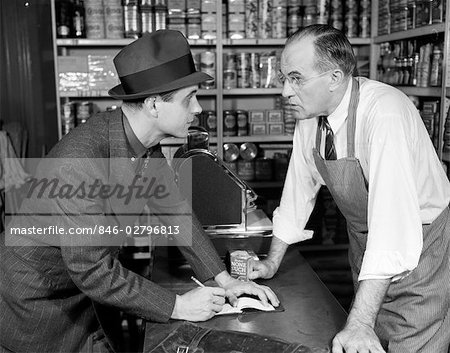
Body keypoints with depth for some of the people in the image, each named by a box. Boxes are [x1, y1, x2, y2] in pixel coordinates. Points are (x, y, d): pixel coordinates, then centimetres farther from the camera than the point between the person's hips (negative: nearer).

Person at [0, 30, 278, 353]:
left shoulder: (147, 144, -10)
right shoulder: (79, 161, -35)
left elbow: (174, 209, 0)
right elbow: (92, 269, -30)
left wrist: (225, 280, -5)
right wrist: (177, 307, -23)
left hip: (88, 290, 7)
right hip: (36, 299, -7)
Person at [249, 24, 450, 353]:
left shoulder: (385, 115, -30)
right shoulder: (310, 116, -8)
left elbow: (394, 218, -37)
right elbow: (299, 190, 4)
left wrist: (360, 323, -40)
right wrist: (272, 262, 7)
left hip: (419, 251, -6)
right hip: (366, 248, 6)